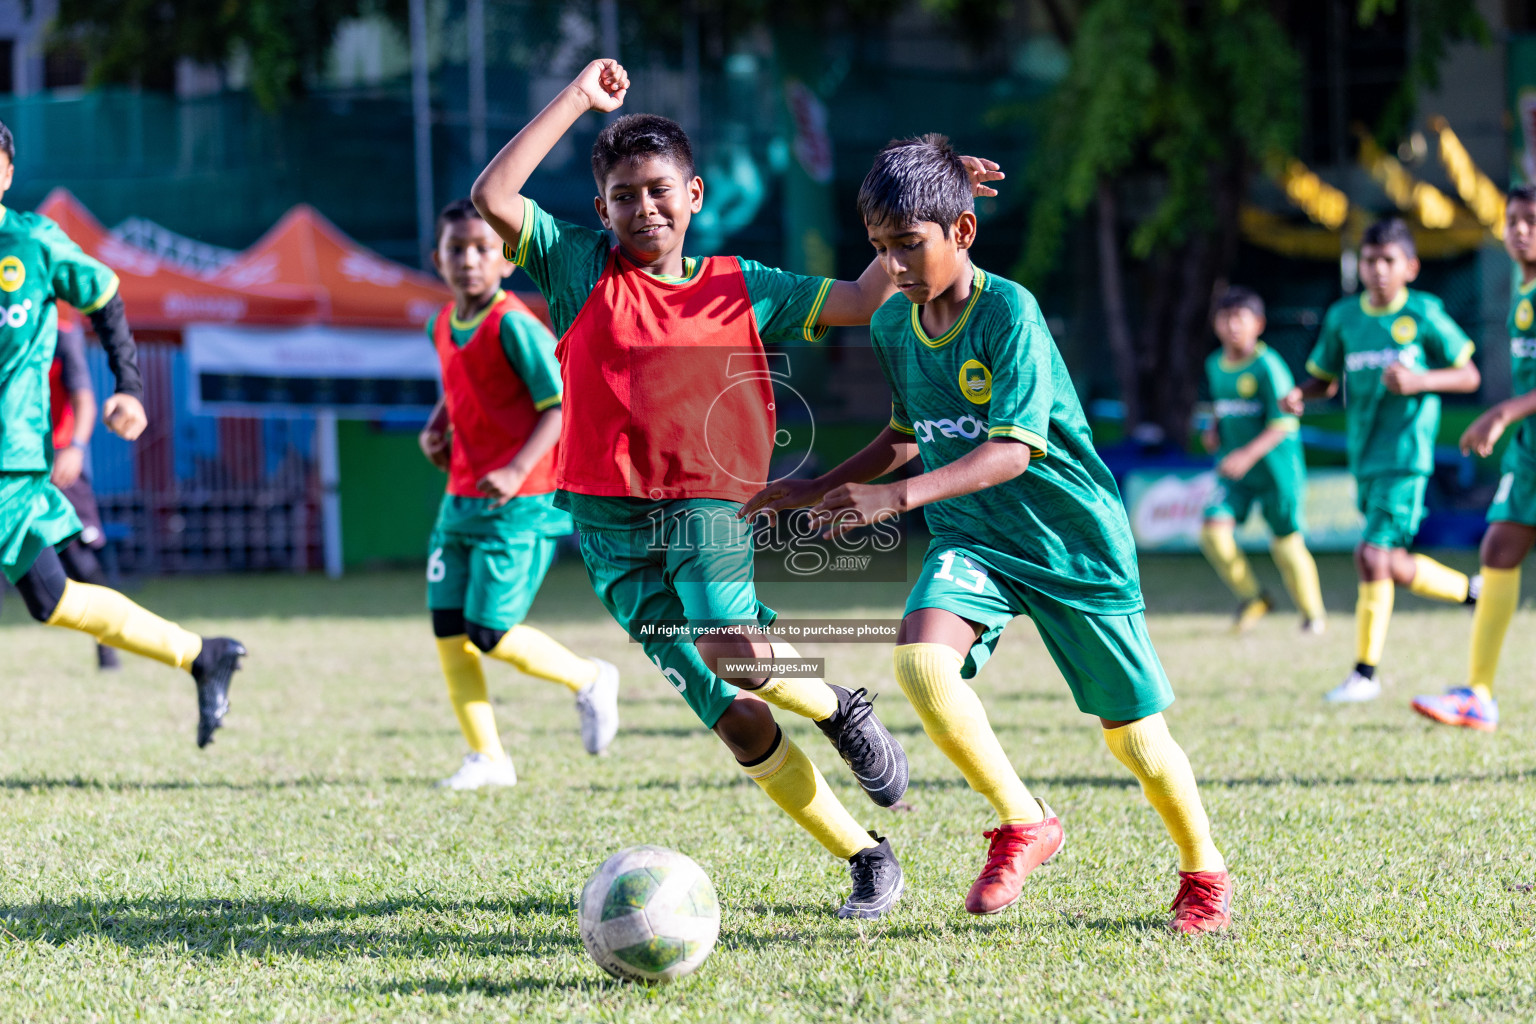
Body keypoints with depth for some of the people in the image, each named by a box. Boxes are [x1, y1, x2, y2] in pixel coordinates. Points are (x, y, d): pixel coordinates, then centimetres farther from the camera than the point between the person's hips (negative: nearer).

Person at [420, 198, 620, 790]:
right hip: (461, 498, 8)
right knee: (448, 631, 1)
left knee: (491, 636, -10)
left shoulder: (514, 325, -15)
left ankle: (588, 680, 16)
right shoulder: (441, 328, 8)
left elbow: (560, 404, -16)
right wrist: (436, 428, 7)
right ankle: (486, 757, 10)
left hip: (520, 503, -8)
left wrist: (518, 469, -27)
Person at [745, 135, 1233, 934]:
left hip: (1071, 539, -5)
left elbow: (1013, 450, -29)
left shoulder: (1009, 312, -20)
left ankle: (1203, 870, 29)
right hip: (970, 538, 5)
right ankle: (1023, 824, -10)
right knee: (920, 658, -26)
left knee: (1131, 731, 4)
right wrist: (817, 490, 11)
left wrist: (900, 496, -40)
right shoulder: (892, 324, 1)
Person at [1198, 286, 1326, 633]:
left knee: (1287, 544, 2)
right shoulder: (1215, 364, 6)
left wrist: (1249, 455, -30)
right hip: (1234, 470, 5)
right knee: (1214, 529, -13)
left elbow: (1283, 423, -19)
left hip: (1275, 466, -5)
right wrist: (1215, 429, 5)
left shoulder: (1268, 366, -16)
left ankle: (1312, 612, 23)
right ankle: (1251, 598, 7)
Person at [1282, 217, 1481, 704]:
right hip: (1365, 457, 6)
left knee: (1373, 557, -14)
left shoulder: (1424, 314, -4)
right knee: (1392, 565, 11)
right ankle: (1471, 591, 36)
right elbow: (1325, 378, 16)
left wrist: (1419, 380, -18)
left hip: (1405, 454, -6)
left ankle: (1365, 671, -6)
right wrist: (1300, 395, -6)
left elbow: (1469, 376, 0)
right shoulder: (1343, 316, 8)